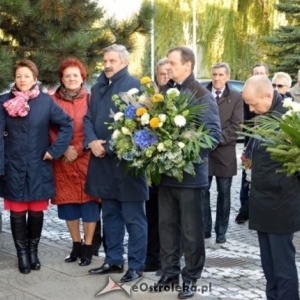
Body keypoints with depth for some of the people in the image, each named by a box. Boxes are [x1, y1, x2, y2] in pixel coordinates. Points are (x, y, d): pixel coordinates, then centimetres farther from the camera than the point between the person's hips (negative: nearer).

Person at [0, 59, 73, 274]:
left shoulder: (45, 101, -1)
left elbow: (67, 125, 0)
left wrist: (55, 150, -7)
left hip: (38, 167, 0)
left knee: (36, 211, 9)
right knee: (17, 212, 5)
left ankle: (33, 250, 26)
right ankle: (22, 253, 18)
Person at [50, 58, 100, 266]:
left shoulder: (90, 99, -1)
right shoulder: (53, 100, 4)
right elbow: (50, 130, 3)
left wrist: (78, 149, -12)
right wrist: (63, 149, -10)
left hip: (86, 159, -2)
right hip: (62, 161, 2)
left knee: (88, 201, 0)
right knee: (67, 202, 8)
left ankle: (88, 247, 10)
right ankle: (76, 245, 22)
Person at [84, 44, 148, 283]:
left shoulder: (134, 85, -8)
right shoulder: (98, 88, 17)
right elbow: (89, 118, 14)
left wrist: (109, 147, -16)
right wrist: (91, 141, -5)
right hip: (103, 160, 8)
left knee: (133, 217, 0)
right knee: (110, 214, 16)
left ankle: (136, 265, 7)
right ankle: (114, 260, 26)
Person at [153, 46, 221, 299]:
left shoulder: (202, 95, -9)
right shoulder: (164, 91, 7)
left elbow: (214, 133, -14)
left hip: (189, 172, -5)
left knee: (191, 229, 5)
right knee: (167, 225, 13)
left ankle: (191, 277, 17)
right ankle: (170, 271, 26)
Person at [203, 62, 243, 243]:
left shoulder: (236, 98, 2)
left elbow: (235, 126, -6)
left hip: (225, 152, -1)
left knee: (224, 193, 6)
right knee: (202, 192, 4)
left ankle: (221, 231, 16)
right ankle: (205, 228, 15)